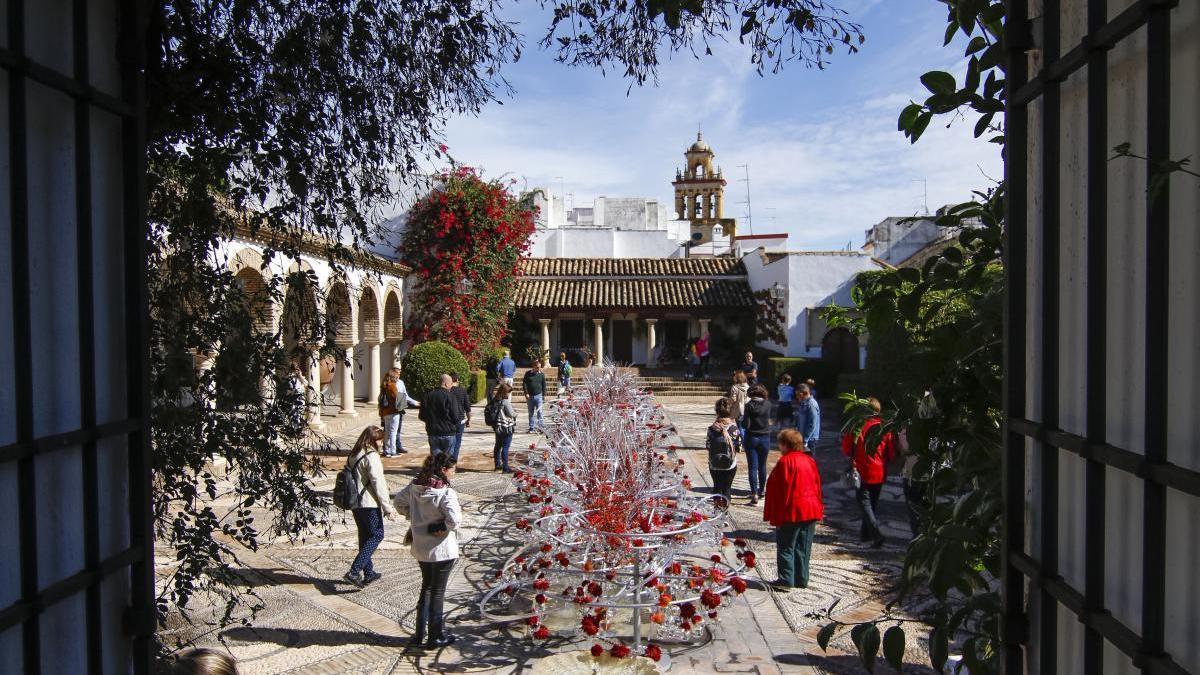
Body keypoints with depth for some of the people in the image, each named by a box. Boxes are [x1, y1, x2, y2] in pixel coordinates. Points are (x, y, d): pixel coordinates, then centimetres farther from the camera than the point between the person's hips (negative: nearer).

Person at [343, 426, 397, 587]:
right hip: (370, 504, -9)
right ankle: (354, 572, -9)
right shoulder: (371, 456, -16)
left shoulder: (353, 456, 10)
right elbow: (378, 483, -18)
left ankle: (368, 573, 23)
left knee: (365, 536, 16)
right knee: (376, 535, -1)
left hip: (355, 503, 9)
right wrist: (387, 507, -15)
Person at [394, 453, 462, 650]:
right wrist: (444, 527, -14)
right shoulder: (446, 493, -24)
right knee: (437, 592, 8)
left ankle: (420, 634, 29)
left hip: (420, 548, 7)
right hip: (441, 550, -6)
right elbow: (454, 519, -33)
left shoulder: (414, 486, -3)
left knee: (426, 588, 23)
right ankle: (436, 637, 21)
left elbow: (400, 502, 11)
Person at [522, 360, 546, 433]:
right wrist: (526, 393, -7)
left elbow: (544, 385, 9)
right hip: (530, 396, 1)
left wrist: (544, 394, 5)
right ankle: (531, 428, 14)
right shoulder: (528, 373, 1)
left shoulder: (542, 374, 3)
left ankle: (540, 426, -6)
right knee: (531, 413, 8)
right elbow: (524, 383, 1)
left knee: (539, 411, -9)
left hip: (538, 395, -1)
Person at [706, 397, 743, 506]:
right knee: (727, 488, 11)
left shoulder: (712, 428, -12)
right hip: (730, 464, -1)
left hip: (714, 465, 1)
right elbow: (738, 448, -10)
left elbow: (708, 446, -7)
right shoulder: (734, 428, -13)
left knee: (716, 487, 19)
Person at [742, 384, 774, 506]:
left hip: (751, 438, -3)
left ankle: (754, 495, -10)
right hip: (765, 438, 3)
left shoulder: (749, 405, -12)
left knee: (752, 467, -2)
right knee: (762, 466, 18)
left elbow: (746, 425, -14)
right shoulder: (768, 404, -3)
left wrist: (742, 420, 6)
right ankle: (761, 491, 33)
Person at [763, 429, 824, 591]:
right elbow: (817, 485, 13)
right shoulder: (810, 460, 8)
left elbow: (778, 490, -14)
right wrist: (818, 509, 21)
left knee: (786, 547, 2)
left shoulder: (785, 461, -14)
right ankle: (801, 579, 19)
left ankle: (786, 580, 1)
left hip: (791, 512, -7)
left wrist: (774, 515, -8)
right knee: (803, 548, 14)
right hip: (811, 511, 7)